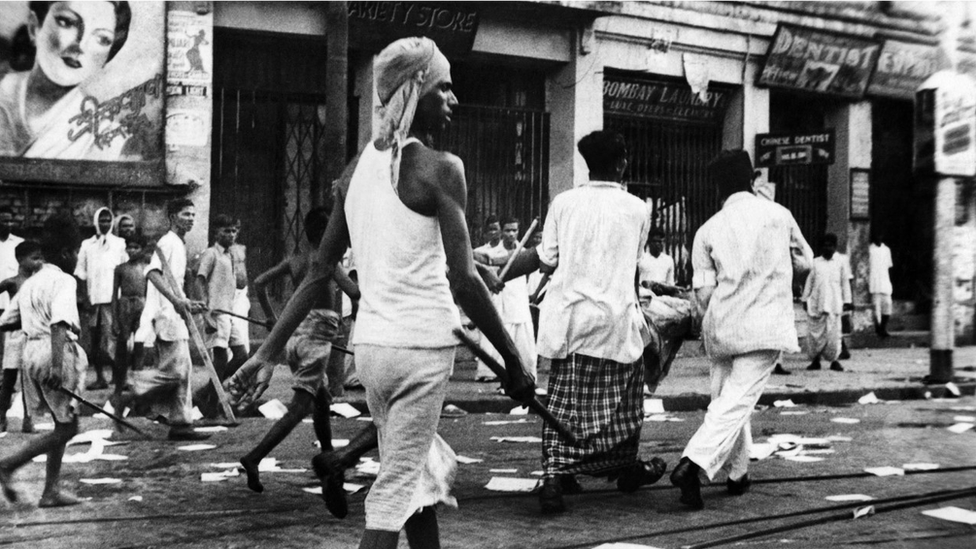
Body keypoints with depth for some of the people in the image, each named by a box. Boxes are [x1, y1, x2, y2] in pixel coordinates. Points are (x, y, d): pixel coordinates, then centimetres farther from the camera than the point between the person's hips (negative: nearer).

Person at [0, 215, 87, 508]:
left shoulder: (31, 283, 14)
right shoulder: (63, 281, -11)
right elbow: (59, 324, -24)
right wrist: (57, 364, -32)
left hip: (33, 350, 9)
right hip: (55, 353, -9)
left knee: (63, 425, 16)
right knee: (66, 427, 0)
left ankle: (52, 491, 16)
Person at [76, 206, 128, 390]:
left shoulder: (119, 244, 6)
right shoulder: (87, 244, 10)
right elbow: (81, 272, 9)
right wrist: (85, 297, 0)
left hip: (111, 298, -3)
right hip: (92, 298, 3)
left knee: (110, 337, -12)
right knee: (94, 338, 5)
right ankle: (100, 377, 12)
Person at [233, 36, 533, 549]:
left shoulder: (356, 169, 10)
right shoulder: (439, 169, -11)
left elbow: (320, 272, 9)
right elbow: (464, 280, -15)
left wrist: (269, 348, 14)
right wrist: (512, 360, -9)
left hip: (370, 345, 7)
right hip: (422, 347, -7)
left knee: (427, 469, 21)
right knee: (395, 493, -2)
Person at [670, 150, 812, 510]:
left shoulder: (708, 230, 2)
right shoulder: (779, 215, 3)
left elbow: (703, 292, -1)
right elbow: (804, 261, 16)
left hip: (721, 327, 2)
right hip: (764, 326, -2)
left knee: (725, 399, 19)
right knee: (737, 402, -8)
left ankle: (737, 474, 26)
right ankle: (693, 463, -25)